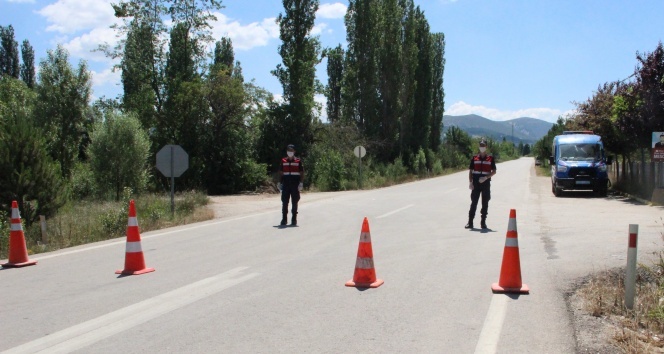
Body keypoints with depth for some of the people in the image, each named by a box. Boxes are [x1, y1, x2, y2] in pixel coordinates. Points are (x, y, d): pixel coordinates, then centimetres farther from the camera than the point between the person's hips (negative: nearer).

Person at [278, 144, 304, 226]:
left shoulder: (298, 161, 2)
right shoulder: (283, 161, 9)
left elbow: (302, 173, 1)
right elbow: (280, 173, 13)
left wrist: (301, 183, -8)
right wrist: (280, 183, 6)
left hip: (295, 185, -2)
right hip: (285, 185, 2)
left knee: (294, 202, 2)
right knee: (284, 202, 1)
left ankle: (294, 220, 8)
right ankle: (284, 219, 7)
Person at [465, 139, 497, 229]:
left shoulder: (490, 158, 6)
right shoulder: (474, 158, 7)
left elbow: (494, 171, 5)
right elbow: (470, 171, 7)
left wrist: (486, 177, -11)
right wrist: (470, 182, -2)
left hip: (486, 184, 0)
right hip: (476, 184, 0)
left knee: (485, 204, 3)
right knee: (473, 203, -1)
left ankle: (483, 223, 10)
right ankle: (470, 222, 0)